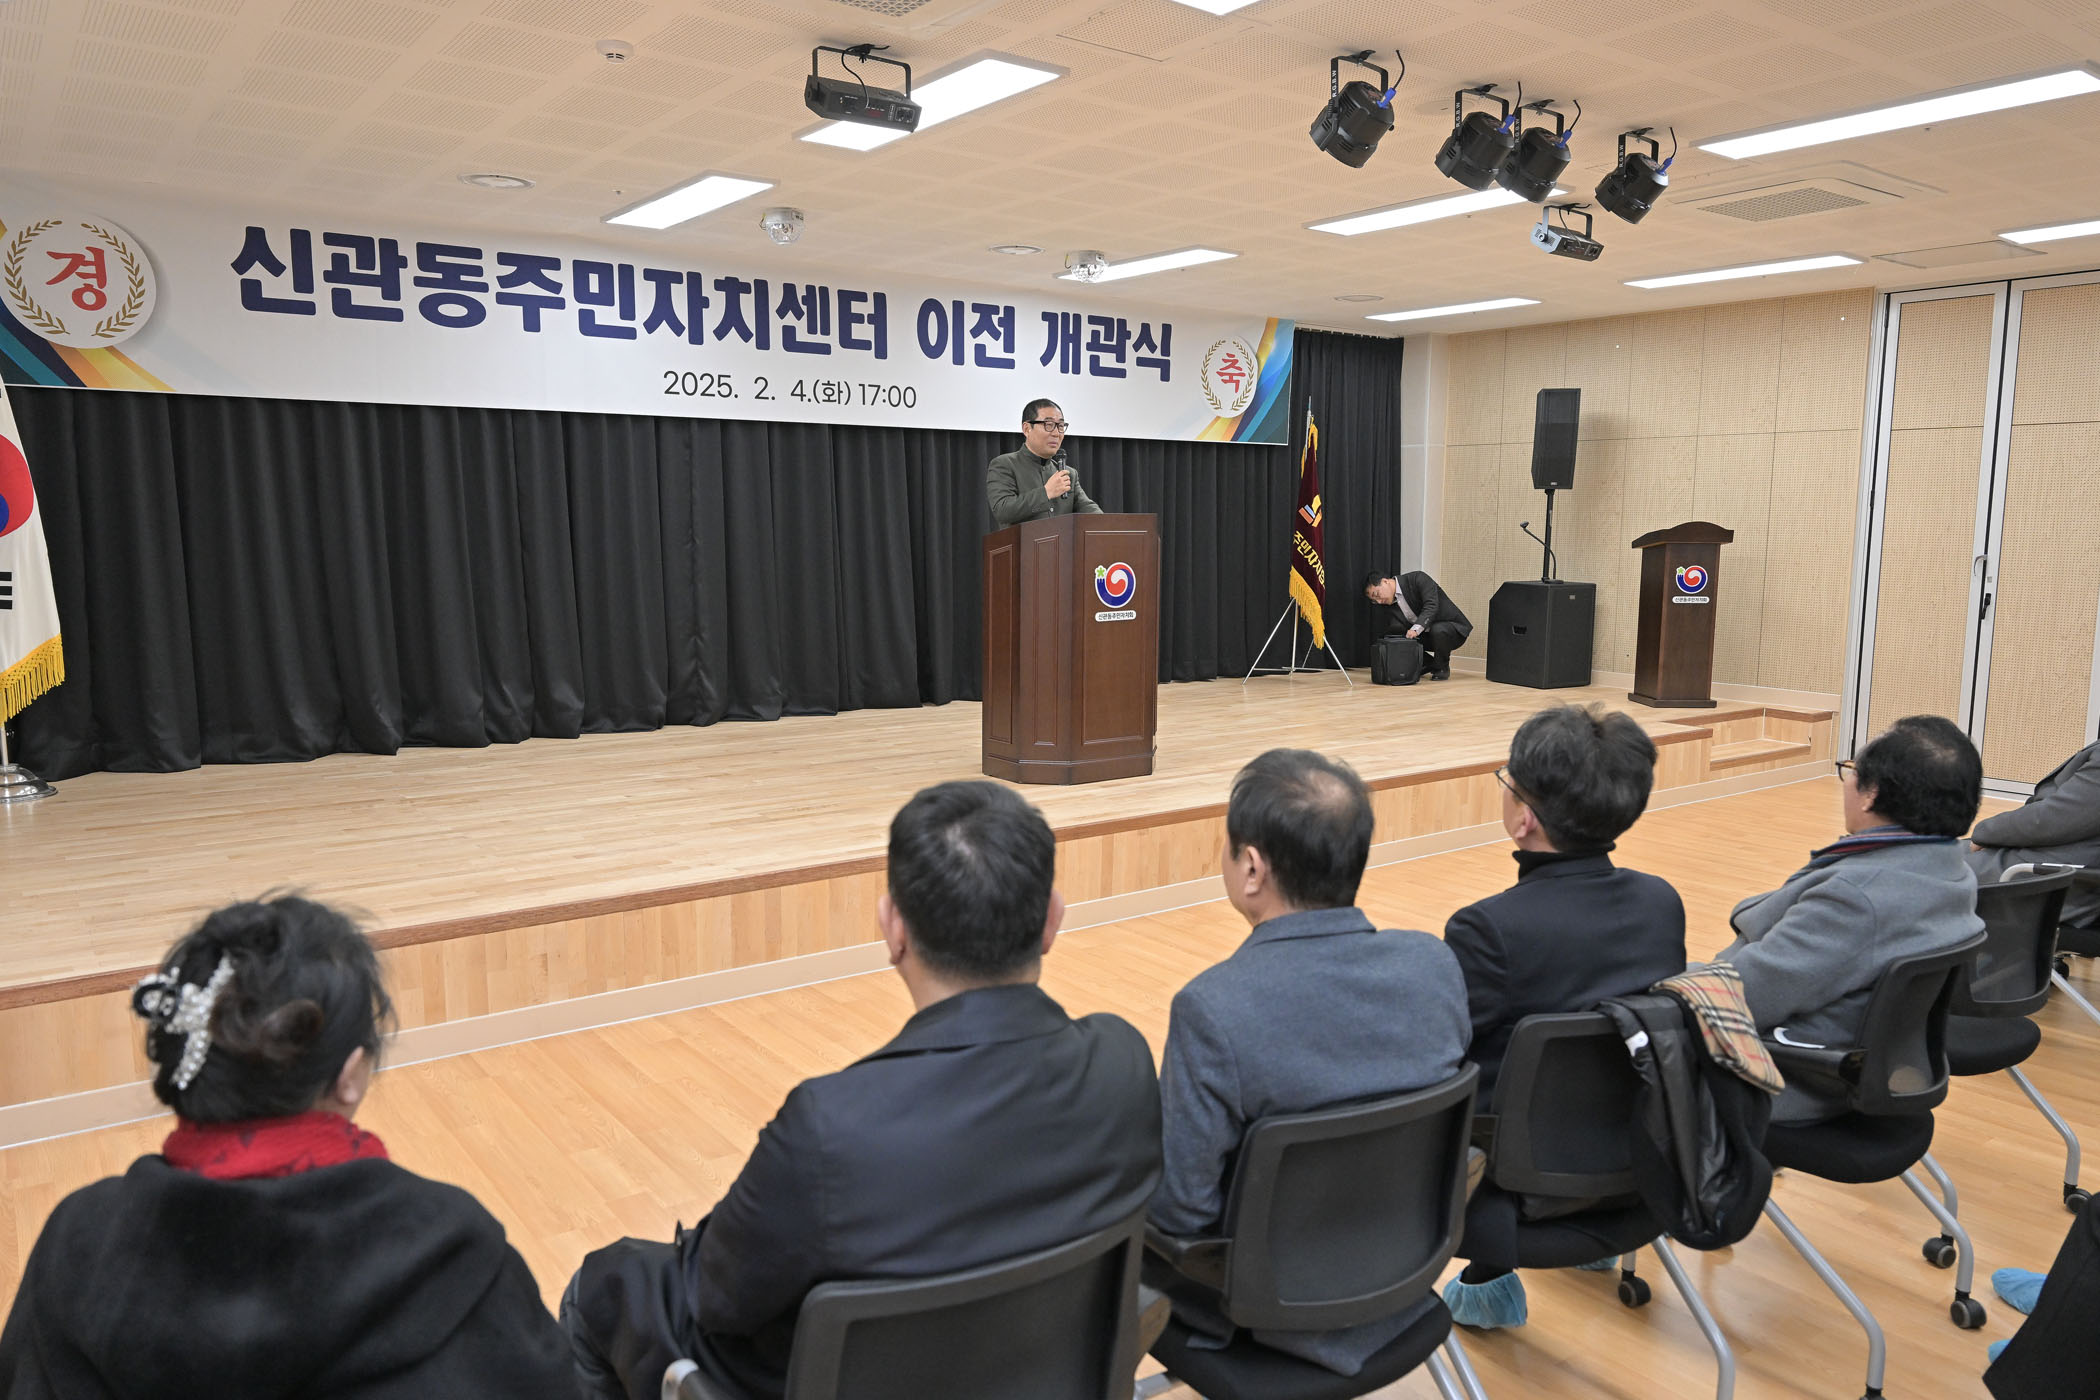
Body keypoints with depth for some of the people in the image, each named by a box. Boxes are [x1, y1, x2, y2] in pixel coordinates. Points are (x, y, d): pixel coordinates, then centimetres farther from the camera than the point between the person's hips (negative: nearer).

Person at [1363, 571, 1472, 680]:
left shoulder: (1418, 579, -19)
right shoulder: (1387, 605, -1)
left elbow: (1431, 605, -32)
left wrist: (1416, 629, -43)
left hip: (1454, 628, -7)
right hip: (1426, 635, 7)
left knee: (1437, 630, -38)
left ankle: (1442, 667, -10)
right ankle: (1429, 664, 7)